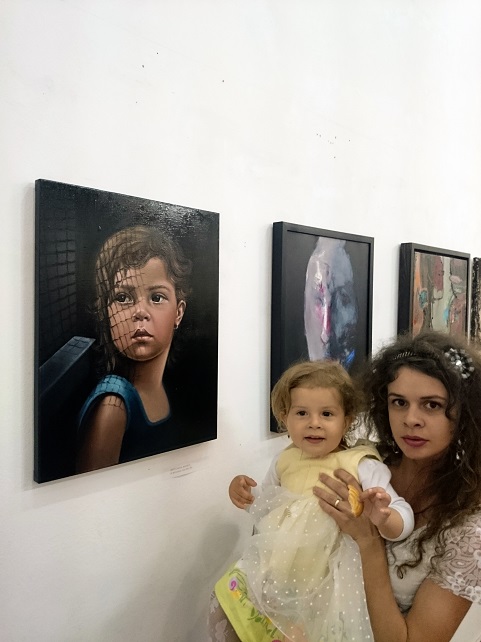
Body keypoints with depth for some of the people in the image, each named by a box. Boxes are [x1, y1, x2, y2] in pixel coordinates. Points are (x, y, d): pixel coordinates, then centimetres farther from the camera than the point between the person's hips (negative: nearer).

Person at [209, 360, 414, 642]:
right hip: (275, 571, 5)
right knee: (225, 605, 7)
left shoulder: (362, 467, -15)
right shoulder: (284, 461, 0)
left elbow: (404, 518, -20)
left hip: (325, 583, -4)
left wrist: (382, 518, -41)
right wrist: (245, 494, -3)